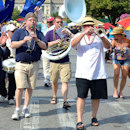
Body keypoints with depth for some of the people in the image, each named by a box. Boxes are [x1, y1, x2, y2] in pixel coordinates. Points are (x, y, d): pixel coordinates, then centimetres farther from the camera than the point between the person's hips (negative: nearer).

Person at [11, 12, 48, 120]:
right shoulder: (19, 32, 8)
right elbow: (13, 45, -5)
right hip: (21, 64, -2)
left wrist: (37, 40, -16)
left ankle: (26, 108, 19)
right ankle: (17, 110, -1)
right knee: (20, 87, -10)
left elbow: (45, 47, 0)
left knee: (30, 87, 5)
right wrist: (23, 41, -21)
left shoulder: (39, 34, 12)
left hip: (34, 64, 2)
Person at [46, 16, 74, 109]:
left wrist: (68, 33, -22)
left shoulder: (66, 32, 5)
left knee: (65, 81, -11)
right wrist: (55, 42, -17)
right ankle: (54, 96, 36)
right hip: (54, 62, 1)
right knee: (54, 82, 13)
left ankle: (65, 101, -13)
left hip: (65, 62, -1)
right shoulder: (50, 33, 5)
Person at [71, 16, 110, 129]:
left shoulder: (100, 36, 7)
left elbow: (108, 46, -11)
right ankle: (79, 121, -7)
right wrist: (84, 33, -24)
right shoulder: (79, 36, 8)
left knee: (97, 97, 10)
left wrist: (101, 36, -30)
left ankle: (94, 117, 27)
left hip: (98, 73, 1)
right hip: (82, 73, -1)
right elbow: (73, 44, -13)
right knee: (81, 96, -8)